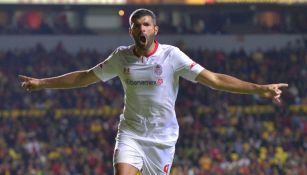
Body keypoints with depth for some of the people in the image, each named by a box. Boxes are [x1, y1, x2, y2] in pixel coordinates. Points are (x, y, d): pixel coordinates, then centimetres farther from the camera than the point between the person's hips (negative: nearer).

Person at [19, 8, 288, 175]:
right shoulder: (121, 57, 0)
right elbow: (84, 78, 12)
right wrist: (42, 83, 13)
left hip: (162, 136, -1)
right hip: (131, 133, 1)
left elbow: (214, 79, -14)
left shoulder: (171, 55, -10)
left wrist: (258, 89, -23)